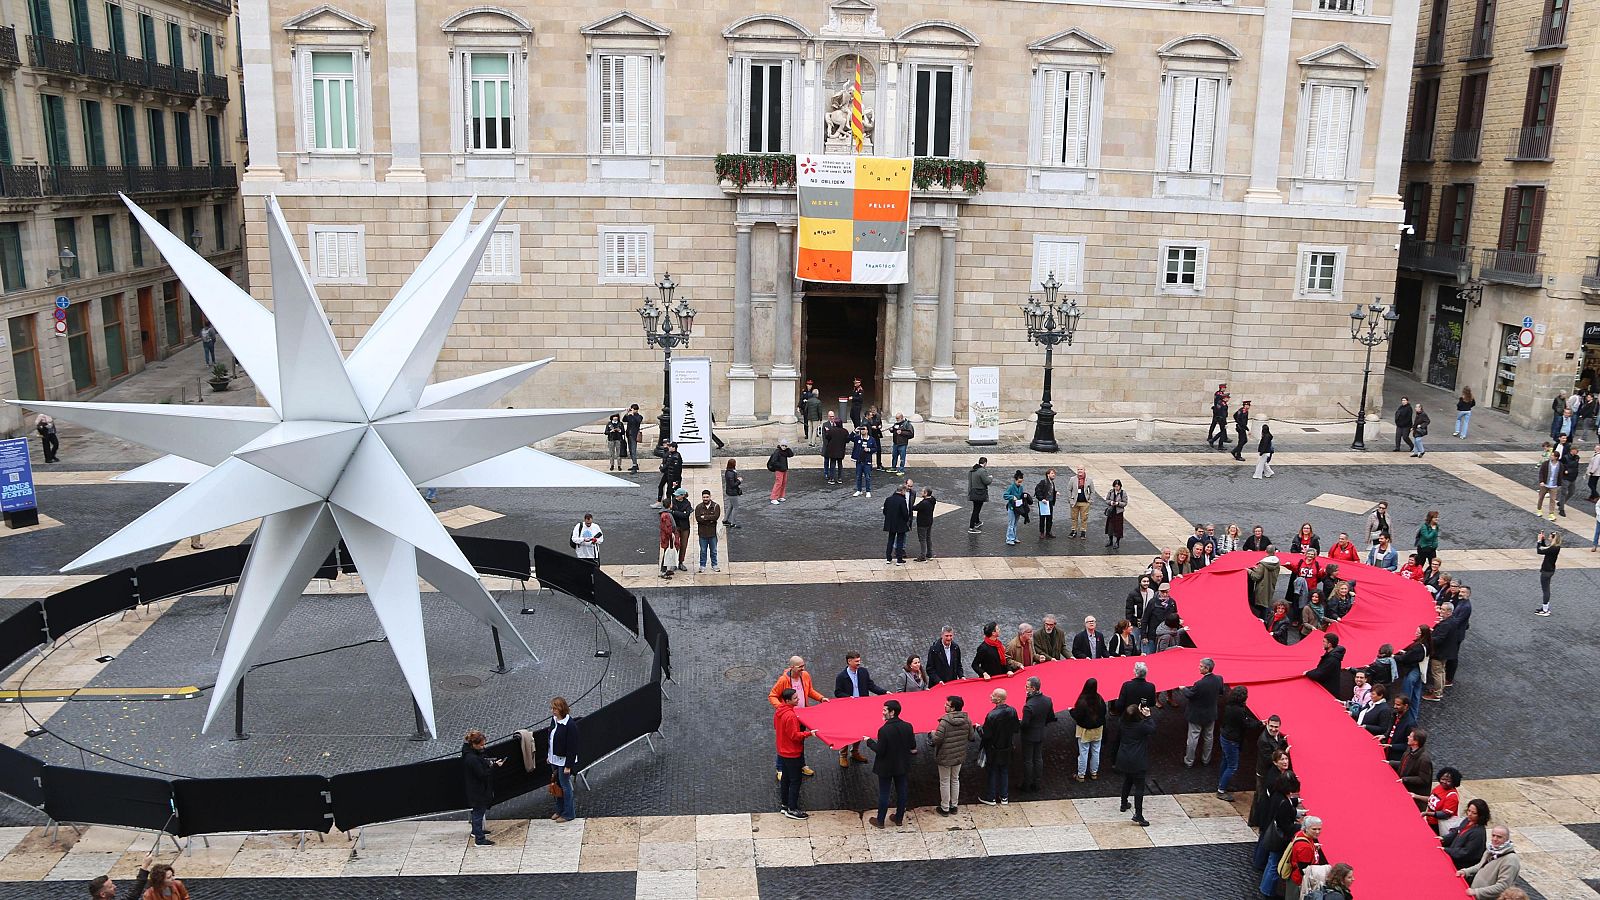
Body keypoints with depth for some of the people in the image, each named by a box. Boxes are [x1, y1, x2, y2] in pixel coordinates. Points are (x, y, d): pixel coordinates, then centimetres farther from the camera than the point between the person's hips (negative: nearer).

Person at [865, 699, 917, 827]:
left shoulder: (884, 730, -27)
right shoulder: (908, 726, -11)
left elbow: (879, 751, -21)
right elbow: (913, 747, -1)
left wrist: (869, 741, -7)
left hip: (886, 767, -5)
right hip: (902, 766, 5)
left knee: (883, 794, 9)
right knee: (901, 791, 18)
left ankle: (880, 821, 22)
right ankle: (899, 818, 32)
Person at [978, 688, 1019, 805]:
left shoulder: (992, 715, -29)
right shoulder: (1012, 711, -11)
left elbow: (986, 735, -23)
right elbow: (1016, 728, 1)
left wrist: (979, 728, -4)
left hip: (994, 750, -5)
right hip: (1007, 748, 5)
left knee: (993, 773, 11)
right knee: (1004, 772, 19)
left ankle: (991, 798, 24)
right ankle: (1004, 797, 30)